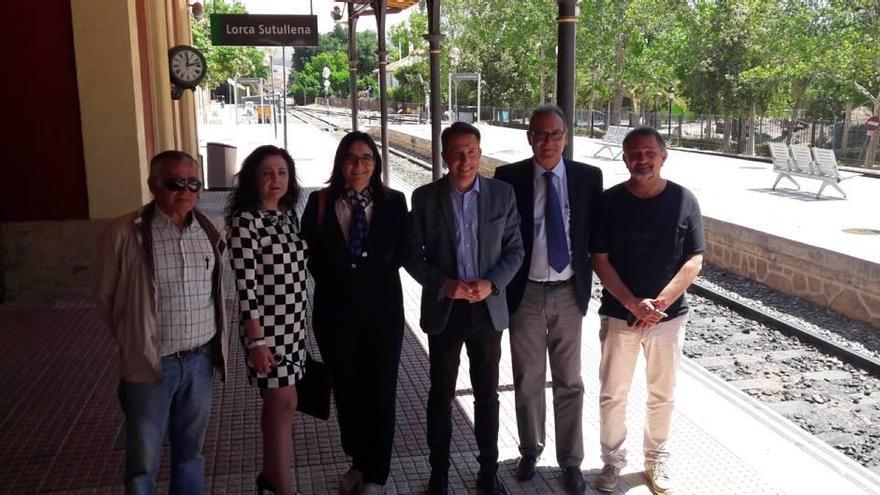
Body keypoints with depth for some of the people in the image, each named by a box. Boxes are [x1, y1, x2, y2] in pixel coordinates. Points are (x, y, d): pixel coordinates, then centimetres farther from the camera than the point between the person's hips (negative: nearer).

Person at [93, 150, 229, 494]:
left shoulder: (210, 232, 2)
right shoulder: (123, 233, -12)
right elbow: (105, 296, -1)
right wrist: (135, 340, 7)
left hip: (201, 360, 4)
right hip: (150, 363, -4)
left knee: (191, 452, 18)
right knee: (143, 464, 7)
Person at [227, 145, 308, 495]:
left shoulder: (288, 215, 8)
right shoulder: (245, 220, -14)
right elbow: (245, 285, -17)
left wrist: (299, 322, 16)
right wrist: (256, 339, -19)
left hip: (294, 324, 7)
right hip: (267, 326, -7)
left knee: (278, 402, 15)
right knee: (283, 403, -3)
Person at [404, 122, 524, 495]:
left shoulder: (502, 194, -2)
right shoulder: (424, 197, -5)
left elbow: (515, 250, 1)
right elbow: (412, 255, -3)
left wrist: (491, 283, -15)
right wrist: (444, 285, -16)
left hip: (488, 308, 1)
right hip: (444, 309, -1)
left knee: (487, 394, 12)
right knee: (441, 395, 11)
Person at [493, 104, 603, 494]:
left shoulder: (588, 177, -2)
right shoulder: (508, 177, -5)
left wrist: (588, 281, -2)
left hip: (568, 292, 1)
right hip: (525, 292, 0)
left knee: (569, 382, 10)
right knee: (527, 380, 13)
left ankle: (571, 460, 25)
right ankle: (530, 450, 33)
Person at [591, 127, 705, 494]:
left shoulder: (683, 200, -5)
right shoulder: (609, 201, -5)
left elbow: (694, 261, -5)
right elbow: (600, 260, -6)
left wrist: (659, 304, -16)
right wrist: (633, 304, -16)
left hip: (669, 315, 0)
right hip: (619, 315, 0)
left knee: (662, 394, 13)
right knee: (612, 394, 9)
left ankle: (657, 460, 32)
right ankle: (612, 460, 27)